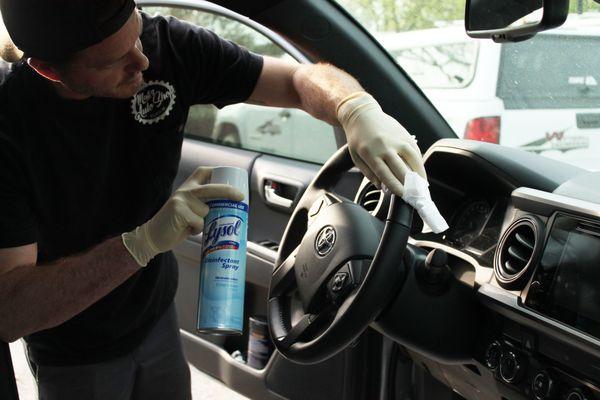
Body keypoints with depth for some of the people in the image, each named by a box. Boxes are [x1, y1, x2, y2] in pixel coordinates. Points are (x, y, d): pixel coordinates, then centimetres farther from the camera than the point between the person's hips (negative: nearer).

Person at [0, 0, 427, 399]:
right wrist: (142, 242, -44)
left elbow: (300, 79, -14)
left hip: (158, 317, 4)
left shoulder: (167, 45, -19)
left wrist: (358, 109, -37)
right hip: (78, 356, -3)